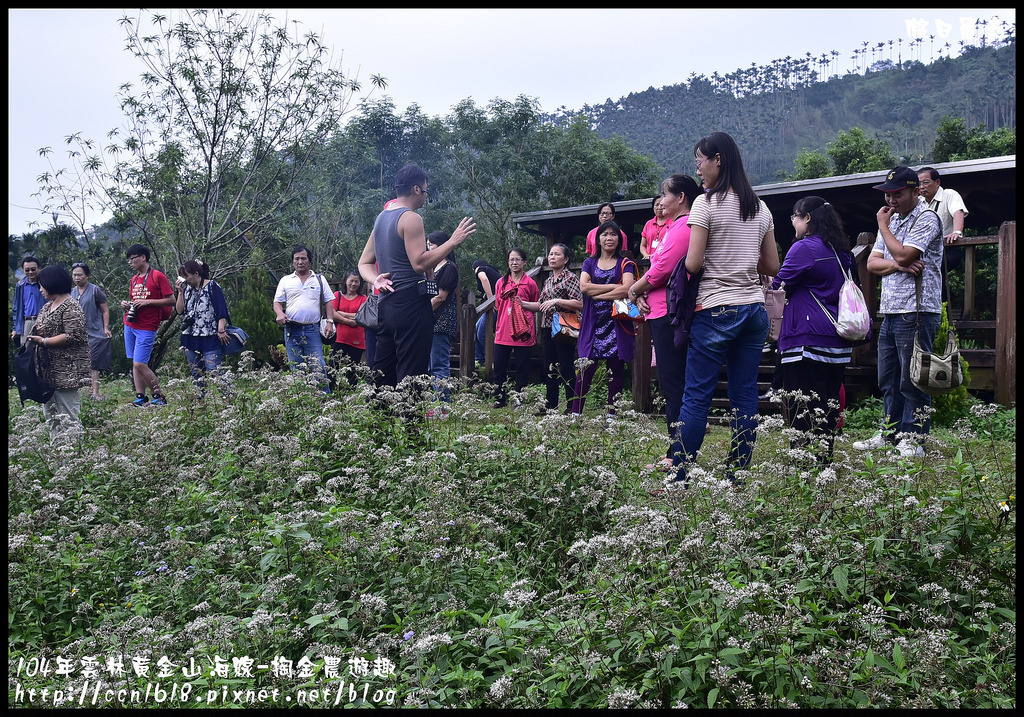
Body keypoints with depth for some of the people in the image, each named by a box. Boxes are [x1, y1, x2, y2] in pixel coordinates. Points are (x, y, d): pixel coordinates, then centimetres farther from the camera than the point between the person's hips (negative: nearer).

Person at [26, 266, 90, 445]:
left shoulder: (71, 307, -13)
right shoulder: (47, 306, 15)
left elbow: (72, 336, -21)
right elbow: (42, 328, 25)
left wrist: (43, 341, -17)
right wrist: (35, 334, 1)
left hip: (65, 370, -10)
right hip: (48, 369, 10)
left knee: (67, 414, -7)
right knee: (50, 411, 14)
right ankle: (56, 447, 21)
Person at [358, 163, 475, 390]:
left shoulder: (381, 218, 19)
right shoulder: (411, 218, -9)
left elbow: (364, 263, 21)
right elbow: (420, 263, -18)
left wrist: (376, 280, 3)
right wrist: (453, 241, -14)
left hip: (386, 303, 9)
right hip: (410, 302, -9)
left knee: (382, 372, 10)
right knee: (411, 373, -9)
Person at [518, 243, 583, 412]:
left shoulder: (570, 278, -6)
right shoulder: (548, 281, 18)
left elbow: (580, 304, -16)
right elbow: (541, 305, 21)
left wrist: (557, 301, -20)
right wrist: (523, 304, 8)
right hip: (549, 329, 8)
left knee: (567, 368, -6)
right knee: (549, 368, 10)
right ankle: (550, 406, 18)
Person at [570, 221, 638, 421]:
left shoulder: (625, 264, 8)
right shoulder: (590, 263, 15)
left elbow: (626, 290, -11)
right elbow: (583, 286, -4)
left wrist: (597, 294, -6)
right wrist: (613, 287, -8)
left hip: (617, 324, -1)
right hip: (592, 325, 1)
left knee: (616, 371, 1)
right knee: (585, 369, -5)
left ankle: (612, 417, 7)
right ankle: (574, 414, -3)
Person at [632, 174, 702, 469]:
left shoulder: (684, 227, -11)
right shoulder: (674, 227, 22)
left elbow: (662, 269, -18)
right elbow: (658, 269, 20)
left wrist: (634, 290, -3)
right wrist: (642, 295, 3)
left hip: (671, 314, -11)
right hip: (662, 313, 11)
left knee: (672, 383, -9)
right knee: (670, 382, 12)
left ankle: (678, 453, -6)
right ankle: (677, 450, 17)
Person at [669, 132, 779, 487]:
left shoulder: (706, 203, -7)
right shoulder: (760, 208, 13)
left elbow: (693, 263, -12)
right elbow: (772, 266, 15)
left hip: (716, 311, -7)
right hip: (754, 309, 7)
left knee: (696, 396, -4)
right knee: (745, 396, 7)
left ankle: (678, 479, -1)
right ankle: (738, 479, 10)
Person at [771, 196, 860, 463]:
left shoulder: (804, 248, -11)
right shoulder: (840, 251, 15)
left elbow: (780, 285, -9)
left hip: (807, 340, -9)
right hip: (839, 341, 9)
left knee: (800, 410, -5)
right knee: (828, 406, 12)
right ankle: (824, 460, 16)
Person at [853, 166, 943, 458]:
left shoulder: (926, 219, -6)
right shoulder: (892, 219, 19)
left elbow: (903, 255, -20)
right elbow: (872, 262, 12)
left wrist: (883, 226, -6)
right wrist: (897, 264, -9)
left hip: (917, 310, -8)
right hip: (890, 310, 8)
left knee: (912, 380, -6)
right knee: (888, 379, 13)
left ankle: (913, 440, 1)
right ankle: (890, 433, 23)